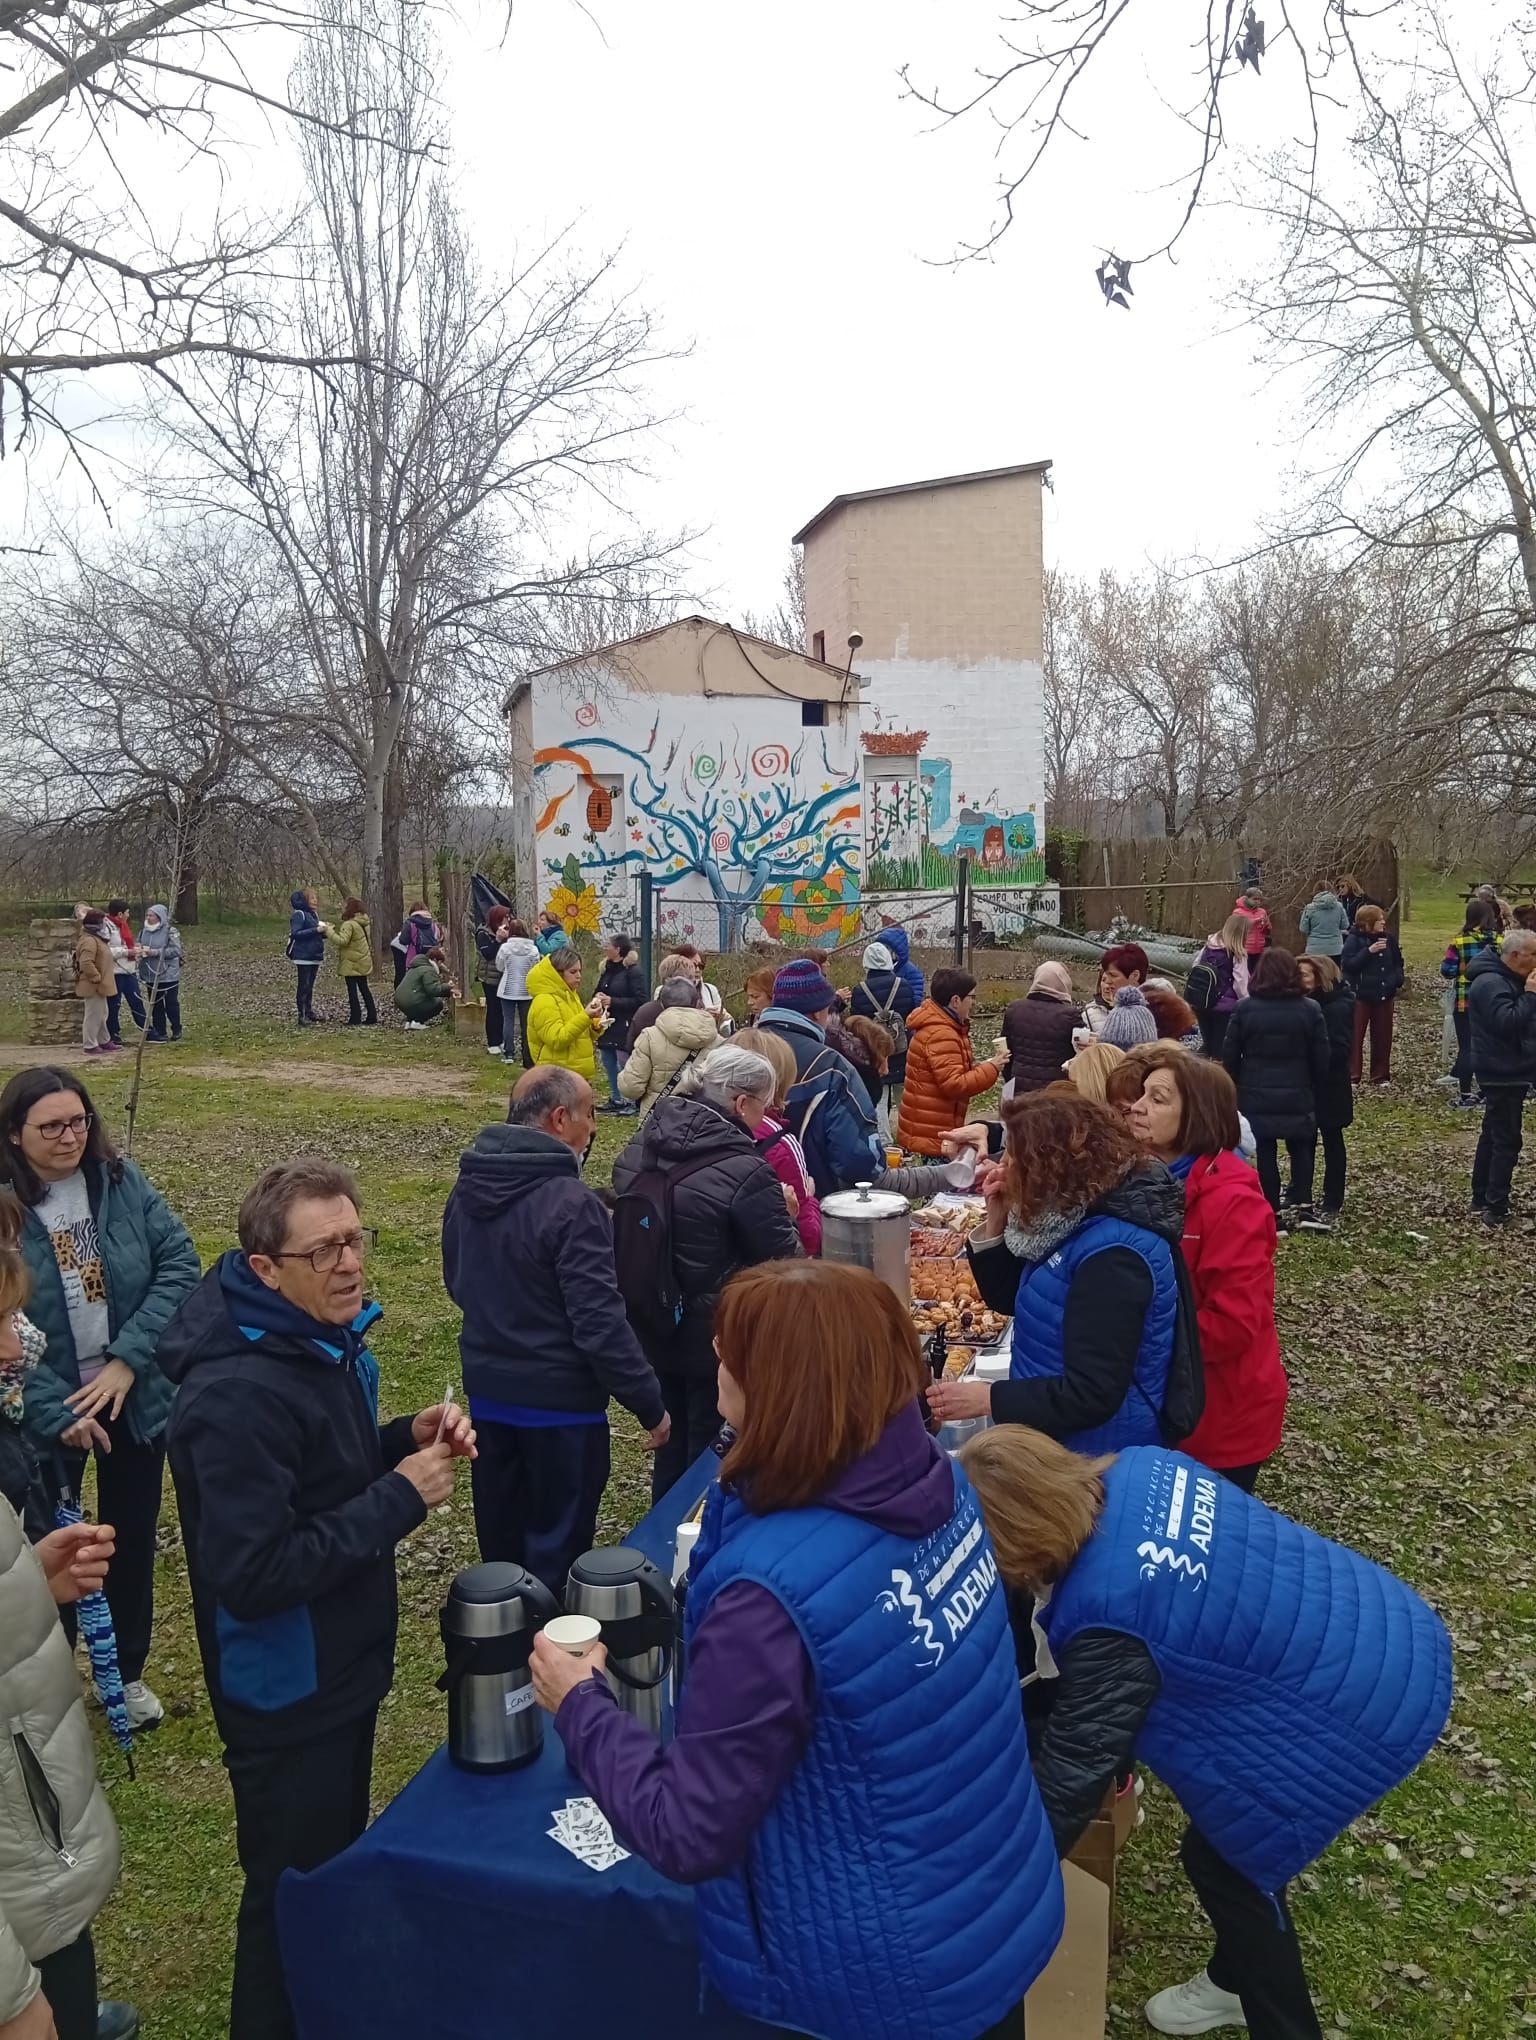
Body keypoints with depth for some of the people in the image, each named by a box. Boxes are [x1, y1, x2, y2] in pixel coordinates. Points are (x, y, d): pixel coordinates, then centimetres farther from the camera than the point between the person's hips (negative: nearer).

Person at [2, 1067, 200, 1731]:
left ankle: (126, 1671, 38)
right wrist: (57, 1411, -20)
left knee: (133, 1537, 16)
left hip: (135, 1395, 2)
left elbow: (180, 1263, -10)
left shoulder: (122, 1182, -8)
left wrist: (127, 1360, -19)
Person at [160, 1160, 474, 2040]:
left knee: (339, 1863, 27)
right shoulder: (240, 1392, -30)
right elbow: (252, 1574, -31)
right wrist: (400, 1498, -27)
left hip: (339, 1665, 9)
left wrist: (406, 1441, -6)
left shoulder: (326, 1339, -1)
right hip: (287, 1694, -9)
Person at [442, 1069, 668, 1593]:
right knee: (557, 1546, 10)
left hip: (487, 1389, 8)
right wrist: (651, 1404, -15)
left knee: (500, 1537, 24)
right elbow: (599, 1323, -25)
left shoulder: (466, 1187, 0)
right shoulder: (571, 1203, -25)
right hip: (559, 1398, -7)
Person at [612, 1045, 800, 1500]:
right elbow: (784, 1260, -17)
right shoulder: (746, 1172, -25)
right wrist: (783, 1210, 3)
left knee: (671, 1446, 25)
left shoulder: (642, 1145, -3)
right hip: (717, 1338, -7)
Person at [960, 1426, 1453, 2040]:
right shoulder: (1138, 1470, -8)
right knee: (1229, 1839, 25)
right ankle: (1236, 1980, 49)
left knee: (1224, 1860, 12)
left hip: (1372, 1705, -8)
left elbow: (1073, 1767, -17)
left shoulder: (1109, 1617, -29)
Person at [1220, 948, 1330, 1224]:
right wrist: (1315, 1090, 14)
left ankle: (1275, 1214, 11)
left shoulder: (1245, 1008, -6)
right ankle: (1303, 1203, 7)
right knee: (1301, 1148, 18)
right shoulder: (1308, 1010, -6)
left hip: (1256, 1097, 0)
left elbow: (1230, 1056, -2)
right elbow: (1321, 1059, -1)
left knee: (1265, 1152, 8)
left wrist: (1236, 1089, 12)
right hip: (1297, 1097, 0)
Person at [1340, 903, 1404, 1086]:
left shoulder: (1389, 938, 5)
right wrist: (1368, 951, -25)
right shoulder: (1355, 939, -9)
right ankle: (1352, 1075, 3)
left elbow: (1397, 963, 15)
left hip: (1385, 995, 5)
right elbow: (1347, 964, -18)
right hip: (1361, 995, -5)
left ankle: (1381, 1075, 19)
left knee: (1382, 1037, 10)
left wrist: (1398, 982, -1)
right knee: (1355, 1036, -2)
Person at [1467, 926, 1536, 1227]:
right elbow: (1508, 1023, -31)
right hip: (1502, 1073, -11)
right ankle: (1495, 1210, -3)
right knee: (1507, 1141, -7)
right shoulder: (1491, 983, -21)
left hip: (1507, 1070, 11)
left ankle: (1481, 1200, 25)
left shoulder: (1506, 979, 12)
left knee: (1493, 1136, 16)